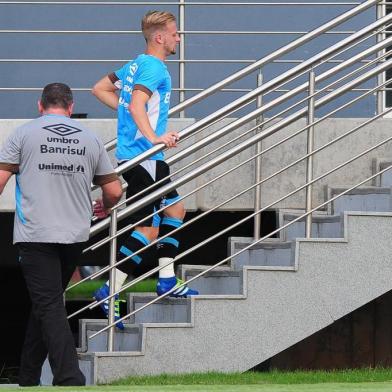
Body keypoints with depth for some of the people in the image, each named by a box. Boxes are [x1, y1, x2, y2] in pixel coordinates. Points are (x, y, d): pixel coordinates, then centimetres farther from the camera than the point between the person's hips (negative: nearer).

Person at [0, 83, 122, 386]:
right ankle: (29, 379, 22)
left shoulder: (25, 134, -1)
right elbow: (114, 190, 12)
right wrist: (104, 208, 33)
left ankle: (71, 380, -19)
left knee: (49, 307, -6)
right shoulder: (90, 139, 9)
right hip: (76, 236, 4)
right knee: (47, 304, 17)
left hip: (35, 234, -4)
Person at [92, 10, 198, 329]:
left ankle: (167, 279, 23)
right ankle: (110, 291, -12)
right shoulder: (154, 67, -14)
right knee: (148, 229, -10)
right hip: (142, 156, -11)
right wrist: (153, 137, -36)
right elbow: (137, 105, -29)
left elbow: (100, 89, 24)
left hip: (134, 155, 11)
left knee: (175, 209, 20)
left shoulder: (136, 64, 15)